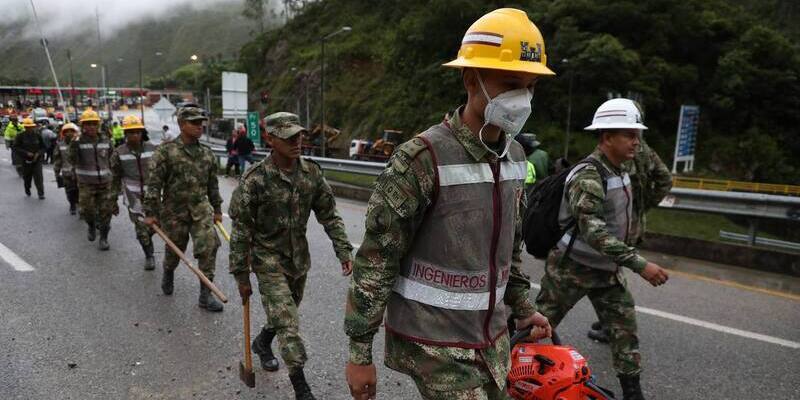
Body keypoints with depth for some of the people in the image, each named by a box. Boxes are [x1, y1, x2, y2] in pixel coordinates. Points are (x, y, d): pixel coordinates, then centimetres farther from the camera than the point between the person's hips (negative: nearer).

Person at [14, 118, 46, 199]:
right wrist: (26, 153, -17)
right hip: (26, 161, 0)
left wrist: (38, 153, -10)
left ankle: (41, 194, -11)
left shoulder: (38, 135, 3)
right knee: (27, 177, 12)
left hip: (37, 160, 0)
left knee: (38, 177, -11)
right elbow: (16, 148, -5)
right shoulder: (20, 136, -2)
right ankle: (27, 190, 37)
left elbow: (44, 147, 8)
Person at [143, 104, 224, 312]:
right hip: (174, 211, -3)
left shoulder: (207, 153, 5)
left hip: (201, 209, 3)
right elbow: (154, 183, -10)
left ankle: (205, 295, -3)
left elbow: (213, 184, 14)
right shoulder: (166, 150, -9)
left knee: (209, 246, -11)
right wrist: (150, 212, -12)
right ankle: (168, 274, 48)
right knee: (174, 250, 13)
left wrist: (217, 209, 15)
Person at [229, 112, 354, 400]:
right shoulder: (255, 179, -19)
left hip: (299, 259, 5)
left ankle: (261, 343, 52)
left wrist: (343, 250, -7)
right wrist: (241, 276, -9)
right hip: (269, 261, -5)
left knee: (285, 314, 22)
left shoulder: (311, 172, -6)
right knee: (288, 324, -8)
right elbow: (240, 230, -13)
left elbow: (329, 214, 1)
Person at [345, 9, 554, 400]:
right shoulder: (423, 158, -21)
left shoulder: (515, 156, 2)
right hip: (433, 343, -7)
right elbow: (375, 263, -17)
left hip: (492, 338, 7)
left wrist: (521, 308, 17)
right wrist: (359, 353, -13)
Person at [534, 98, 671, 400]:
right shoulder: (588, 177, -26)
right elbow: (593, 231, -36)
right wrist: (639, 264, -40)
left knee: (625, 327, 7)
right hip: (571, 267, -8)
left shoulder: (621, 169, 3)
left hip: (607, 268, 8)